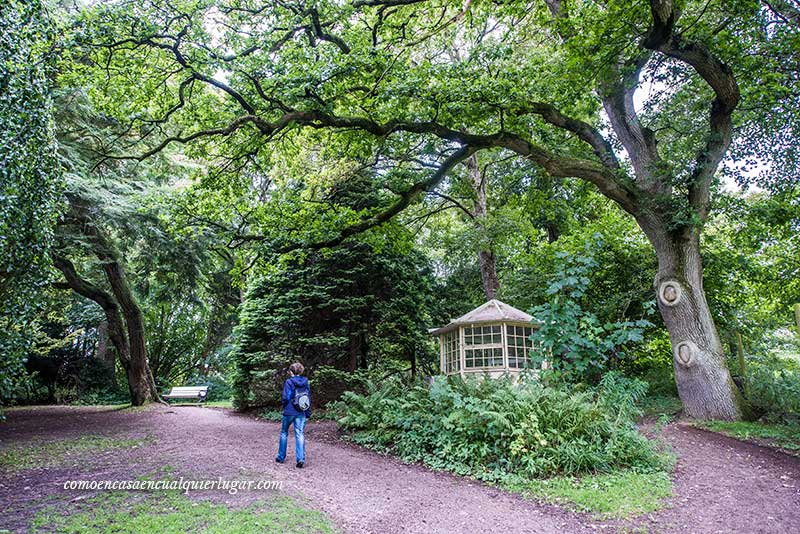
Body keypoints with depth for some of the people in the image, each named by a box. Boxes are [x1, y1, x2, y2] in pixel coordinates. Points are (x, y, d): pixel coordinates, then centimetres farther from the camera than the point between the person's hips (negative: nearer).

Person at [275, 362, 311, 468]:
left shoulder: (289, 382, -11)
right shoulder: (305, 382, 2)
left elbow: (285, 397, -13)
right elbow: (309, 397, 6)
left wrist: (284, 405, 10)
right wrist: (308, 413, 12)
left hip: (289, 412, -3)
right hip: (301, 413, 3)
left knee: (284, 433, 16)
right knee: (300, 435, 3)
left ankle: (281, 457, 25)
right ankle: (301, 458, -9)